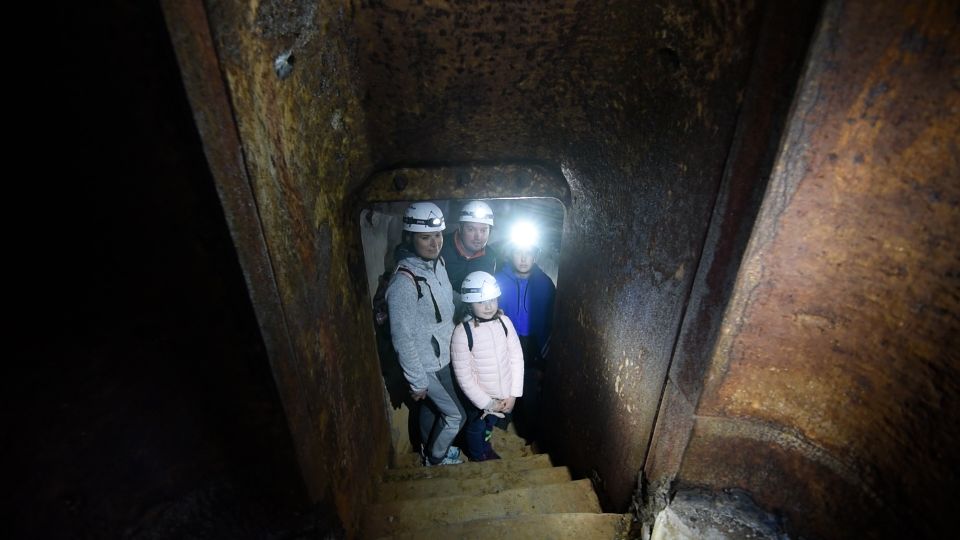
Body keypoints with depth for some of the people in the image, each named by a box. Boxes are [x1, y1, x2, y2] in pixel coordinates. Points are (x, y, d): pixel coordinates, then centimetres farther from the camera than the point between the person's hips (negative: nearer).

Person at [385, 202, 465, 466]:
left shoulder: (437, 262, -5)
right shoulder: (404, 282, -30)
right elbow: (402, 338, -24)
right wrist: (417, 382, -17)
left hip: (442, 357, 7)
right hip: (428, 366, -7)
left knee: (431, 405, 27)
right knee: (455, 415, 10)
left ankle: (429, 447, 52)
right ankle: (436, 458, 37)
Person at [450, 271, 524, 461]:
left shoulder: (504, 322, -12)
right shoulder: (462, 332, -24)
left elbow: (517, 358, -7)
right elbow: (463, 376, -20)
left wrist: (513, 394, -8)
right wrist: (486, 403, -16)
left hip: (505, 395, 4)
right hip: (479, 398, -3)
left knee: (489, 427, 30)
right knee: (476, 430, 24)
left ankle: (487, 449, 60)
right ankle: (478, 458, 53)